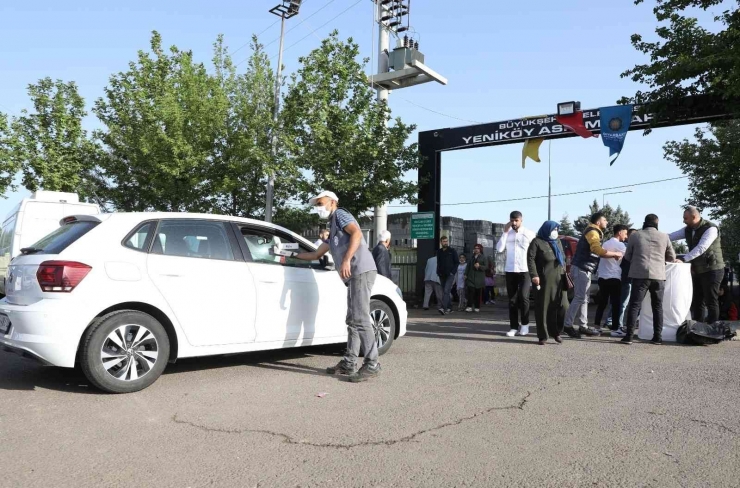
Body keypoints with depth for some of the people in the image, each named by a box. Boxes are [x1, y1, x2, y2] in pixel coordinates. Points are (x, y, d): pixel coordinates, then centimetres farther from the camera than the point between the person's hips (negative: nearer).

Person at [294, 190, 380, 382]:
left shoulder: (340, 214, 4)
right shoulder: (332, 229, 31)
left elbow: (357, 233, -16)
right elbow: (316, 255, 38)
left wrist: (346, 260, -25)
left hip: (361, 271, -10)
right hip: (355, 275, 10)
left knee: (360, 319, -13)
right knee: (353, 320, 10)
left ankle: (372, 364, -12)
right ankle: (349, 363, 15)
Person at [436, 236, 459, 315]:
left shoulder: (452, 251, 1)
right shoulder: (439, 252, 13)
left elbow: (456, 262, 0)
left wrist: (453, 272, -11)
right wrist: (438, 272, 5)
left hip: (450, 275, -5)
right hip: (442, 275, 5)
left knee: (447, 291, -17)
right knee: (447, 292, 11)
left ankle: (443, 308, -26)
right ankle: (449, 308, 18)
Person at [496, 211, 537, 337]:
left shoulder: (529, 234, 0)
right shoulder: (507, 233, 7)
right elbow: (499, 249, -6)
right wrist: (505, 232, -8)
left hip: (525, 270, -3)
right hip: (510, 270, 3)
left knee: (523, 297, -13)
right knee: (512, 300, 5)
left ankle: (525, 324, 7)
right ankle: (514, 327, 12)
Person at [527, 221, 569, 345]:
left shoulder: (558, 242, 19)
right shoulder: (537, 242, -1)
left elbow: (563, 257, 26)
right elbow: (530, 258, -9)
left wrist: (564, 273, 18)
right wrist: (534, 275, -19)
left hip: (559, 279, 6)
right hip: (543, 280, -6)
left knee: (562, 305, -1)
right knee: (543, 307, -1)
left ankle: (556, 332, 16)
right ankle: (543, 336, 6)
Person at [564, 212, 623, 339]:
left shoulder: (594, 232, 20)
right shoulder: (593, 232, -12)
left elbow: (596, 251, 18)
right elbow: (598, 251, -26)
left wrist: (612, 255, 9)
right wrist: (615, 254, -15)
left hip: (584, 269, 10)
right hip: (581, 269, -10)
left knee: (584, 299, 11)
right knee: (579, 298, -10)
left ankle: (583, 326, 15)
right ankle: (568, 325, -8)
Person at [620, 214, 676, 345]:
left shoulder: (636, 235, 4)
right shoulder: (664, 236, 7)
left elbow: (627, 257, 11)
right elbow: (672, 258, 15)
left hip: (640, 275, -2)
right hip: (658, 275, 2)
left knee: (634, 305, 0)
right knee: (658, 307, 13)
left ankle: (629, 336, -6)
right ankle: (658, 337, 13)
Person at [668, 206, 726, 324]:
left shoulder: (710, 229, -18)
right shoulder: (688, 230, 6)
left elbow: (701, 248, -29)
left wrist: (683, 259, -35)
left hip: (712, 270, -8)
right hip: (697, 270, 8)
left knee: (711, 302, -4)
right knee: (697, 301, 12)